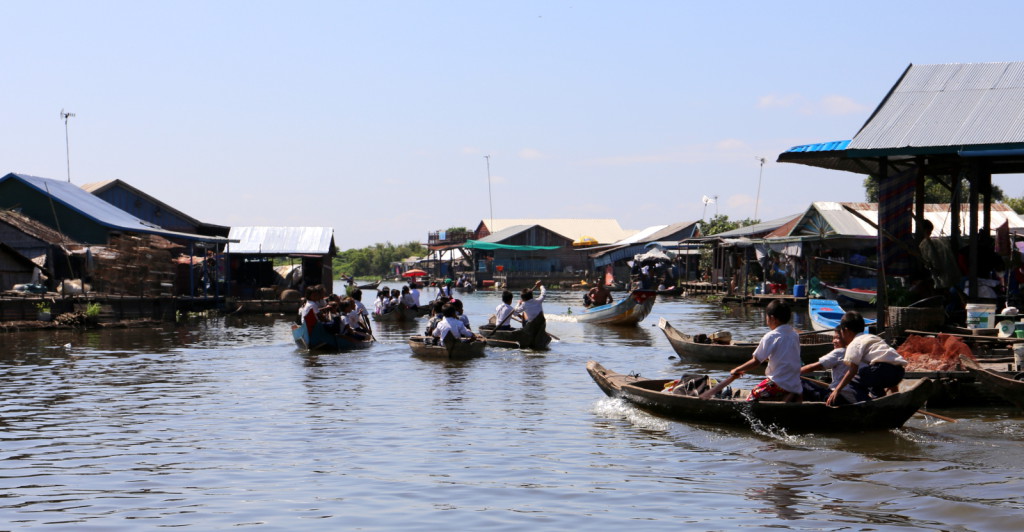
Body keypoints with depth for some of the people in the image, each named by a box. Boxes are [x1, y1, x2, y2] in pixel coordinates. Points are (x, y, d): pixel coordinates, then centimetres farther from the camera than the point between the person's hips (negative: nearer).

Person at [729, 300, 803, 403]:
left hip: (779, 383, -7)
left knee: (751, 398, -4)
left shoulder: (771, 337, -11)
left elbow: (756, 361, -5)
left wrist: (737, 370, 5)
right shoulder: (795, 335, 10)